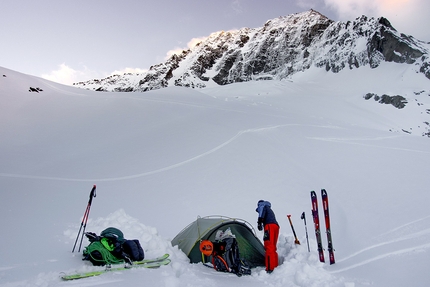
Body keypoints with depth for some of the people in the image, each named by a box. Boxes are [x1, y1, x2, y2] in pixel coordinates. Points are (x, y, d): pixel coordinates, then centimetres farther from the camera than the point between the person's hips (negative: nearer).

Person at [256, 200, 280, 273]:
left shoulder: (262, 205, 15)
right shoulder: (270, 210, 38)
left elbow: (262, 210, -9)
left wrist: (259, 221, -20)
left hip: (269, 225, -9)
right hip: (276, 226, 9)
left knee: (269, 248, -14)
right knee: (273, 248, 14)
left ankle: (270, 268, -20)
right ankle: (275, 266, 16)